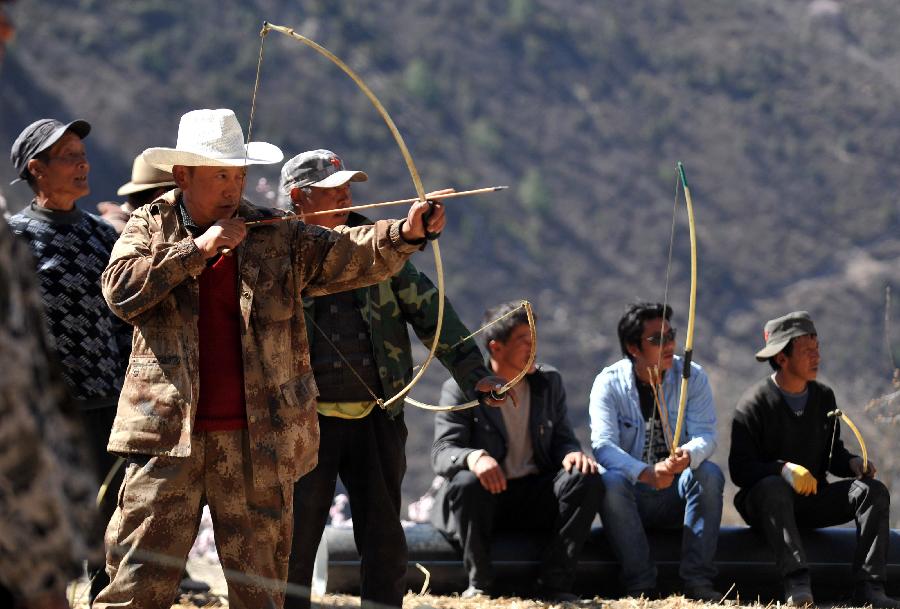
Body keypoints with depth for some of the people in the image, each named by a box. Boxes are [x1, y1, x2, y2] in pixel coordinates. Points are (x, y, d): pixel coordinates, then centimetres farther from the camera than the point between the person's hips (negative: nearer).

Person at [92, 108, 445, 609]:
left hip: (259, 441, 1)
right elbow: (120, 289, -9)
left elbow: (346, 255, -8)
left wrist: (405, 234, -26)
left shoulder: (279, 238, 6)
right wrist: (196, 249, -13)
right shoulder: (150, 228, 7)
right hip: (169, 436, -1)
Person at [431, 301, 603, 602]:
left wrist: (572, 453, -18)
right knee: (466, 483, -37)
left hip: (536, 496, 4)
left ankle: (554, 583, -23)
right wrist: (473, 458, -39)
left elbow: (563, 439, 9)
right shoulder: (461, 388, -6)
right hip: (486, 495, -4)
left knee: (585, 478, -24)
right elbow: (442, 453, -15)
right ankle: (479, 584, -20)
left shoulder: (549, 382, 9)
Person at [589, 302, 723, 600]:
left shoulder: (692, 377, -1)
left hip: (679, 493, 2)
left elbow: (706, 436, -13)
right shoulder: (609, 383, -7)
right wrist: (647, 473, -39)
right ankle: (640, 584, -32)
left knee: (710, 473, -28)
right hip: (632, 493, -2)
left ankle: (697, 580, -31)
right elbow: (603, 445, -20)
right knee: (610, 480, -33)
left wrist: (688, 455, -39)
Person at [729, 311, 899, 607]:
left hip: (813, 499, 5)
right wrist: (783, 469, -33)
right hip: (763, 502, -5)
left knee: (873, 490, -16)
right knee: (773, 488, -40)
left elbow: (832, 452, 13)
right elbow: (740, 469, -16)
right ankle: (797, 583, -51)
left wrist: (852, 463, -10)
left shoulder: (824, 397, 9)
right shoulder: (754, 403, -10)